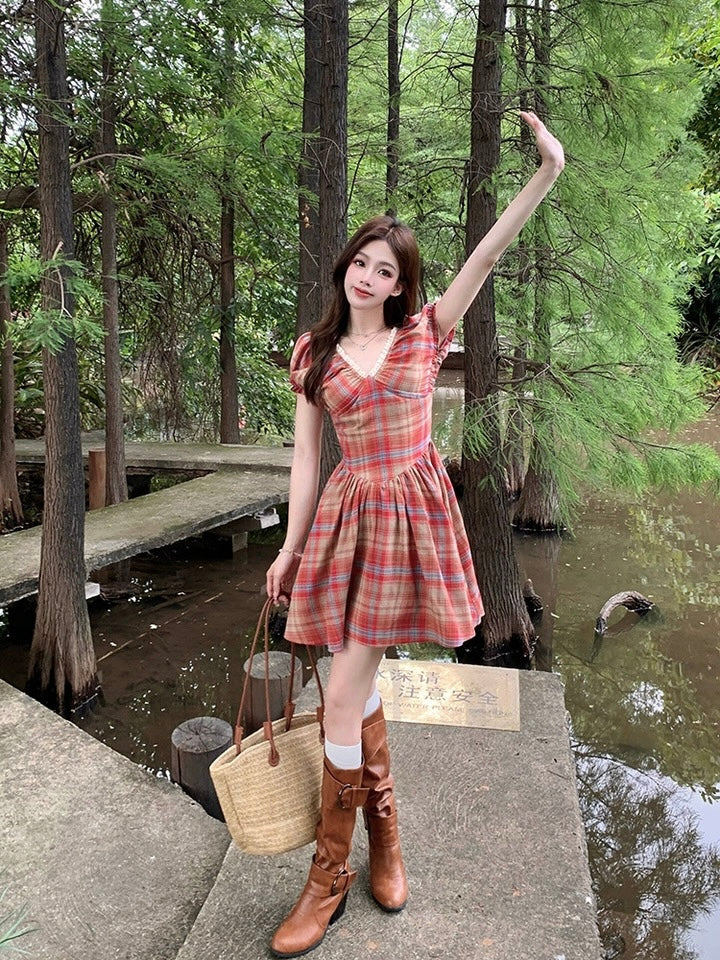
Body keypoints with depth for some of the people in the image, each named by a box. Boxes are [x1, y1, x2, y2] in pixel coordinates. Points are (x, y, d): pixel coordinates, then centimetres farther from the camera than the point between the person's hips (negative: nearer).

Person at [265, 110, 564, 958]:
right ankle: (383, 831, 36)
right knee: (356, 687, 10)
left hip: (410, 514, -2)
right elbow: (305, 458, 5)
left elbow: (486, 255, -5)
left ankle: (330, 873, 16)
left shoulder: (423, 335, 4)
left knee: (344, 697, -3)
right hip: (347, 515, 3)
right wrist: (289, 547, 4)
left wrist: (546, 173, -14)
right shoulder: (313, 353, 7)